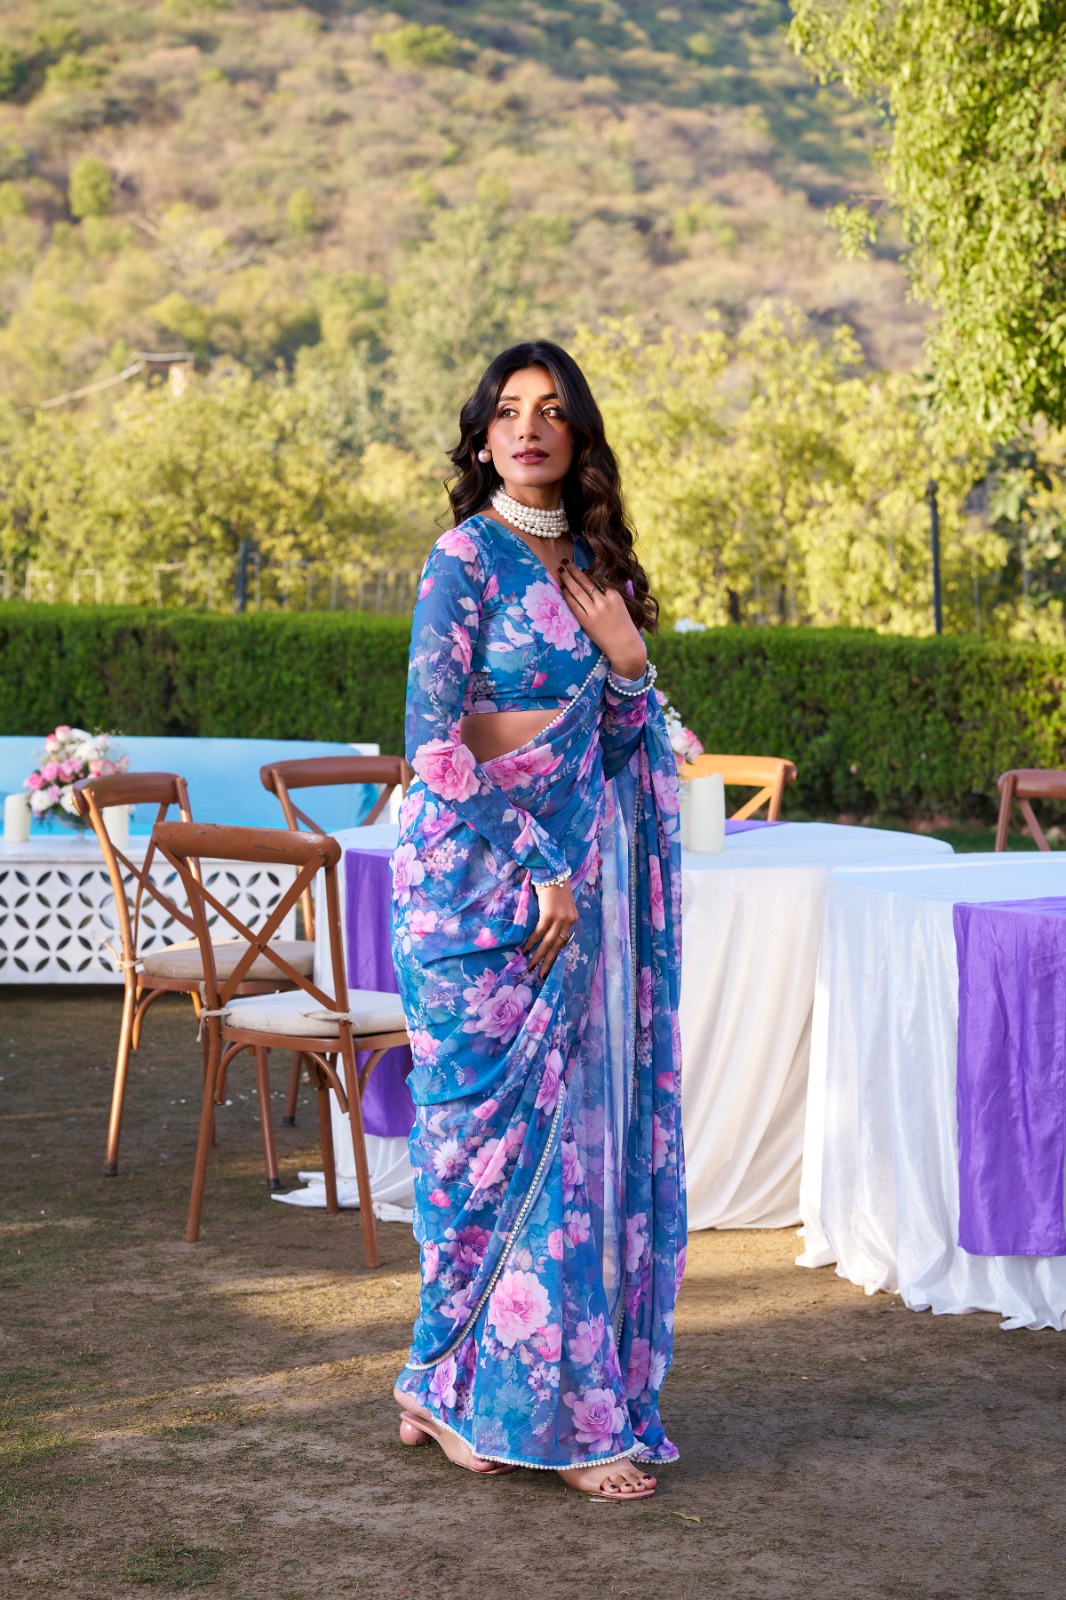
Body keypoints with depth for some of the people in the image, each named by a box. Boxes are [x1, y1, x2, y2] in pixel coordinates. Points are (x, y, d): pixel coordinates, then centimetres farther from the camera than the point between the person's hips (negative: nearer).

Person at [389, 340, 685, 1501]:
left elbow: (625, 746, 18)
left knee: (579, 1124, 6)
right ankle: (495, 1398, 6)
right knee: (502, 1127, -4)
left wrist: (626, 658, -1)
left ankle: (451, 1387, 15)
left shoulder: (590, 565, 14)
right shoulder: (469, 556, -7)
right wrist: (537, 870, -15)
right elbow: (435, 737, -14)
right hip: (483, 875, -7)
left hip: (574, 879, 7)